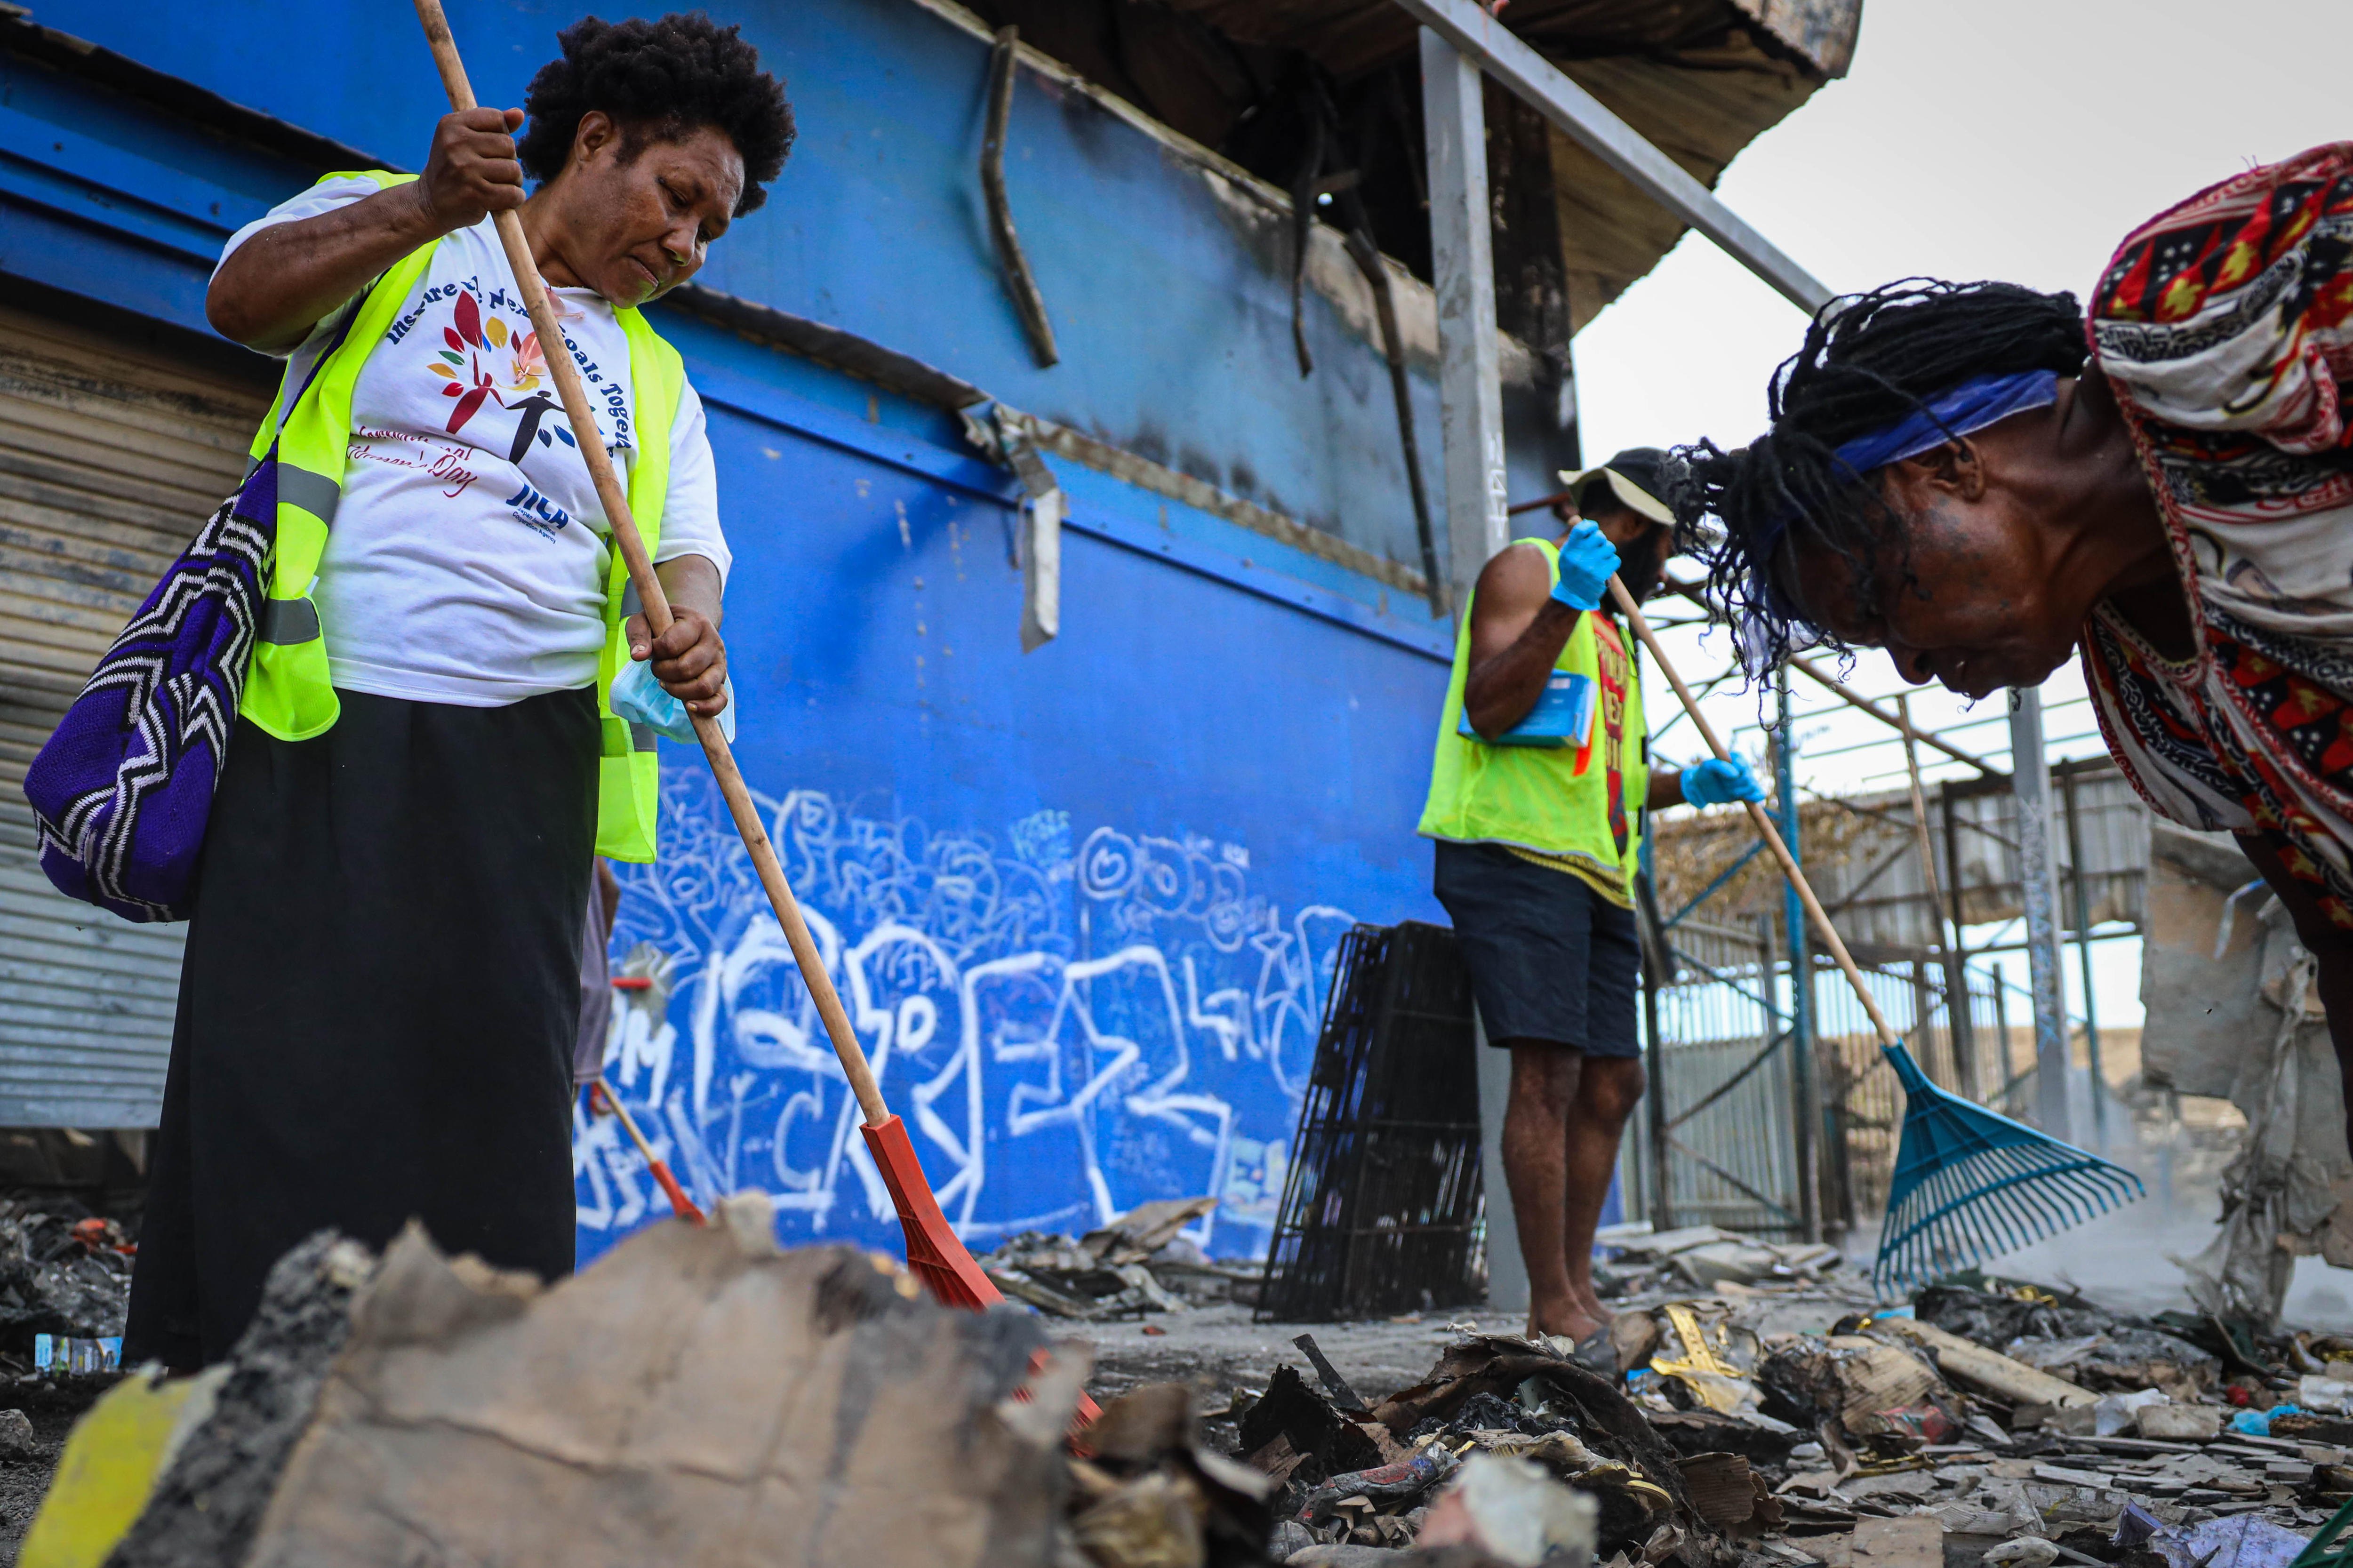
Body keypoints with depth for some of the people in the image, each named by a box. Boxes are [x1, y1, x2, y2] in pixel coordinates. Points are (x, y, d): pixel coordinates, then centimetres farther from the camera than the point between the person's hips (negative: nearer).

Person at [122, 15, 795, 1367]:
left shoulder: (656, 378, 22)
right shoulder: (386, 226, 14)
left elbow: (688, 547, 7)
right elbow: (246, 297, -5)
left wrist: (691, 626, -17)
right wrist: (423, 210, -20)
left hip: (530, 760, 3)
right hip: (324, 732, -3)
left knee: (496, 1093, -2)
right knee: (276, 1076, -8)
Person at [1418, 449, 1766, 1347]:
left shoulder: (1612, 628, 30)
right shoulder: (1527, 571, 3)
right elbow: (1487, 710, -12)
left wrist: (1685, 787, 14)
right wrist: (1565, 603, -19)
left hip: (1593, 870, 10)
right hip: (1518, 853, -9)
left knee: (1611, 1082, 5)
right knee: (1549, 1072, -15)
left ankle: (1574, 1291, 12)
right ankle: (1554, 1306, -12)